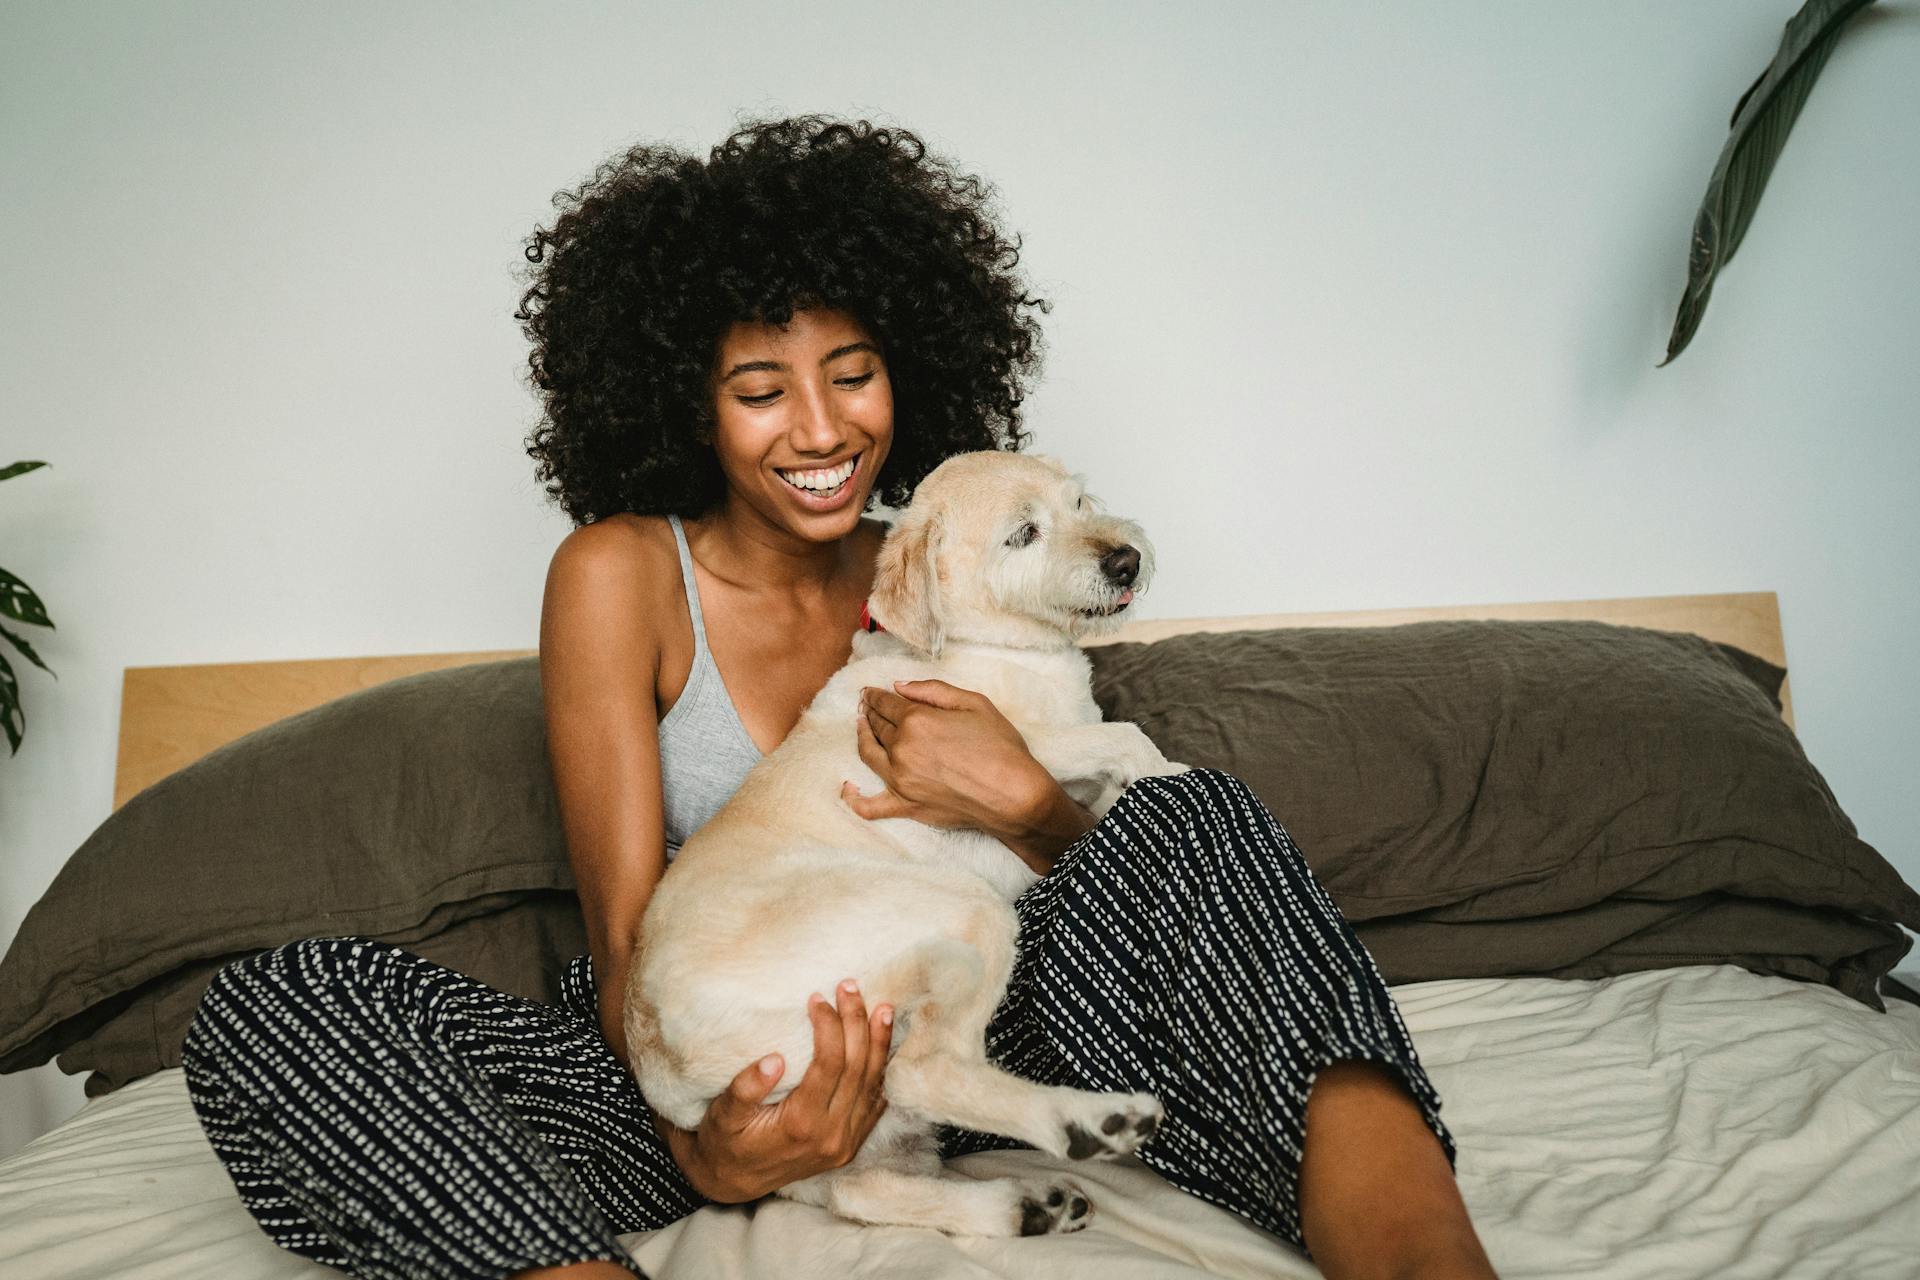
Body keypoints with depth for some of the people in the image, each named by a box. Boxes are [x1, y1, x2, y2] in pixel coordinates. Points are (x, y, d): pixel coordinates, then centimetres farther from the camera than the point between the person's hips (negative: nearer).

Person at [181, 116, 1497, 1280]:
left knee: (1193, 820, -19)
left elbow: (1083, 876, 5)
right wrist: (702, 1140, -32)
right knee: (273, 1008, -25)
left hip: (916, 1043, 2)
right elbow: (629, 931, -12)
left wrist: (1023, 802, -20)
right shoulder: (620, 574, -6)